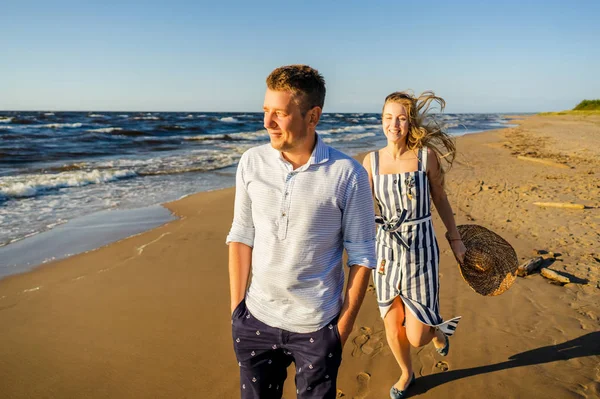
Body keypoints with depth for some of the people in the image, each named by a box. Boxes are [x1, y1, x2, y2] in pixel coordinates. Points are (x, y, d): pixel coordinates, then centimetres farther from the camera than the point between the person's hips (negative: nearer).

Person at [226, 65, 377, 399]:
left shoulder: (348, 174, -15)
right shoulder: (251, 163, -5)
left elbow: (362, 255, -8)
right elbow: (242, 235, 1)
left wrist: (345, 325, -5)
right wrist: (236, 306, 2)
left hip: (317, 326, -2)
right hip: (255, 320, 3)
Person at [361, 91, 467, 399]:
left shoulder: (427, 155, -9)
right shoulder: (371, 161, -4)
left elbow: (440, 199, 5)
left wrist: (455, 238, 12)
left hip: (420, 251, -2)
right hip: (386, 250, 2)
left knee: (416, 337, 2)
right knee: (392, 328, 15)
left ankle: (436, 329, 41)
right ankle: (406, 373, 47)